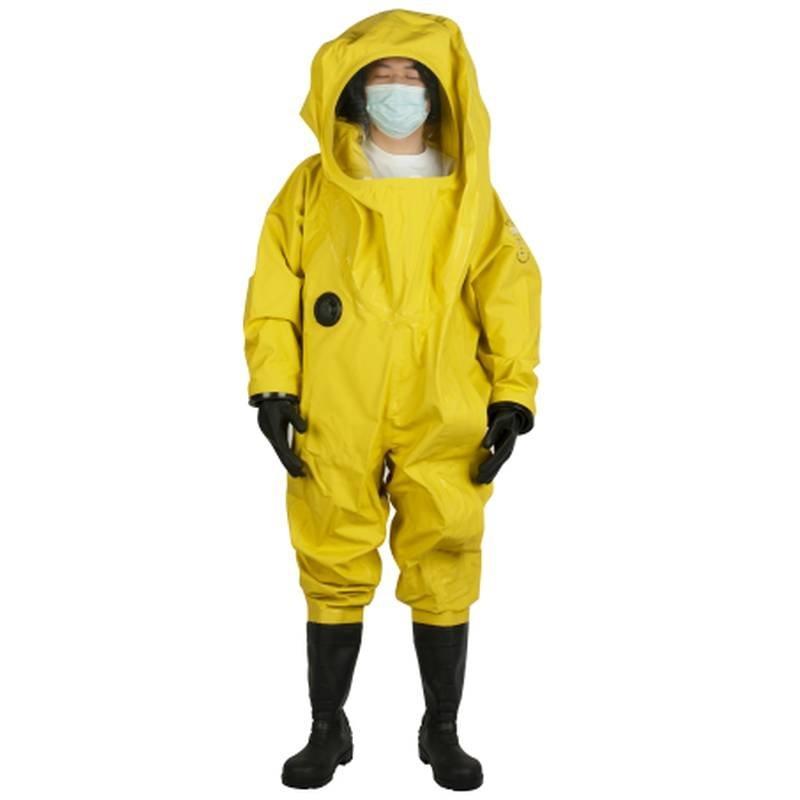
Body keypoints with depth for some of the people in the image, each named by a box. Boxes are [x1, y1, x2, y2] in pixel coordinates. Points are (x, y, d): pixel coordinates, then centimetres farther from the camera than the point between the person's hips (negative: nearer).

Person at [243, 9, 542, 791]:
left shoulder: (470, 192, 7)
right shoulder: (314, 185, 6)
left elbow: (509, 289, 5)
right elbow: (275, 286, 4)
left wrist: (512, 396, -2)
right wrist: (273, 386, -4)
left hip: (444, 425, 0)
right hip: (335, 423, 0)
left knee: (443, 577, 5)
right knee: (334, 576, 7)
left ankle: (443, 732, 24)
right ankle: (327, 730, 25)